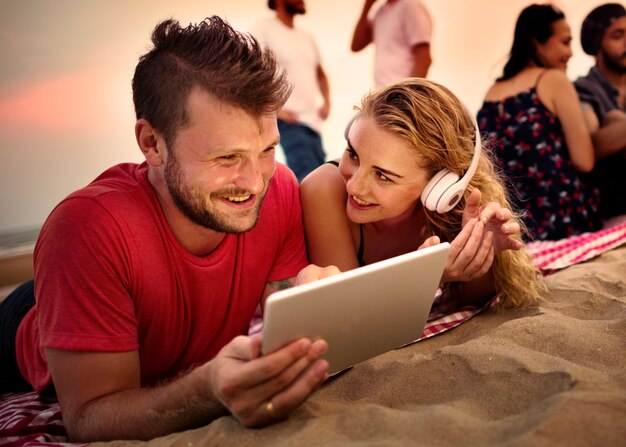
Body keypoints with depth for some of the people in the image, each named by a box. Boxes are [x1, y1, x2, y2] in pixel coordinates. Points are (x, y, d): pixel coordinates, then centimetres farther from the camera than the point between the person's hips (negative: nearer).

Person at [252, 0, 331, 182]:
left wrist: (326, 103, 12)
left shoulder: (307, 38, 19)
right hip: (290, 120, -7)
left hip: (314, 120, 7)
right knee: (309, 178, -21)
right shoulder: (265, 28, -1)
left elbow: (321, 74, 31)